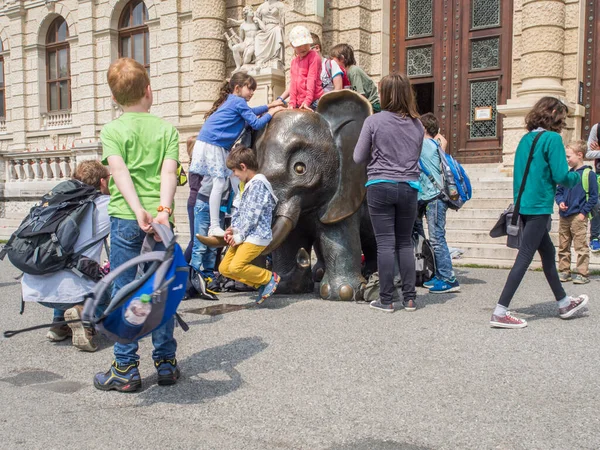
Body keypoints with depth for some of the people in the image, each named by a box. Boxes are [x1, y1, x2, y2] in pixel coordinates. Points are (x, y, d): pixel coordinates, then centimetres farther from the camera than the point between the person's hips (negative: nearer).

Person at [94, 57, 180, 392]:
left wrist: (139, 211, -19)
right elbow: (169, 171, -8)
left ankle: (126, 370, 9)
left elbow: (120, 171, -12)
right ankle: (166, 363, 17)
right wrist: (164, 209, -17)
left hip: (126, 217, -2)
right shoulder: (167, 128, 6)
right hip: (160, 217, 2)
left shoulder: (112, 130, 2)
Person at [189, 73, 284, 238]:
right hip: (212, 145, -10)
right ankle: (214, 227, -12)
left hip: (218, 146, 10)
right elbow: (256, 124, -8)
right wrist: (271, 112, 5)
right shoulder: (239, 102, -8)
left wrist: (269, 106, 28)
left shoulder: (231, 101, 20)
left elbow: (250, 112, 34)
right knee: (219, 183, -12)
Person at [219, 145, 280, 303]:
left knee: (236, 267, -22)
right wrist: (233, 228, 4)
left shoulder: (258, 184, -15)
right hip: (243, 236, 10)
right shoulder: (249, 185, 17)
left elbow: (252, 215, -19)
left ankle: (270, 278, -3)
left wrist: (239, 236, -14)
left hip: (256, 236, -10)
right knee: (224, 268, 6)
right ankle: (260, 284, 10)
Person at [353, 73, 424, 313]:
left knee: (385, 243, 1)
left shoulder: (373, 121, -6)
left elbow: (358, 158, -2)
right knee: (405, 243, 13)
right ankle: (410, 298, 14)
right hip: (409, 187, 4)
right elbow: (417, 156, 15)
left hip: (380, 187, -3)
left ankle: (386, 300, 5)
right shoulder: (417, 124, 6)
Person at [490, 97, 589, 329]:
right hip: (539, 207, -9)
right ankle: (500, 313, -8)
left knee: (548, 252, 20)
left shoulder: (526, 139, 12)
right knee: (524, 258, -7)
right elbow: (561, 176, -15)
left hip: (524, 206, 9)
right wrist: (577, 177, 3)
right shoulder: (552, 138, -11)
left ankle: (564, 304, 35)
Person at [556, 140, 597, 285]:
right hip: (564, 216, 6)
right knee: (563, 247, 12)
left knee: (581, 247, -2)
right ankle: (564, 271, 21)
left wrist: (584, 212, -11)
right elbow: (559, 191, 18)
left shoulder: (588, 174, -7)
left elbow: (593, 197, -7)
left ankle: (583, 274, 4)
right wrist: (560, 202, -2)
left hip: (578, 217, -6)